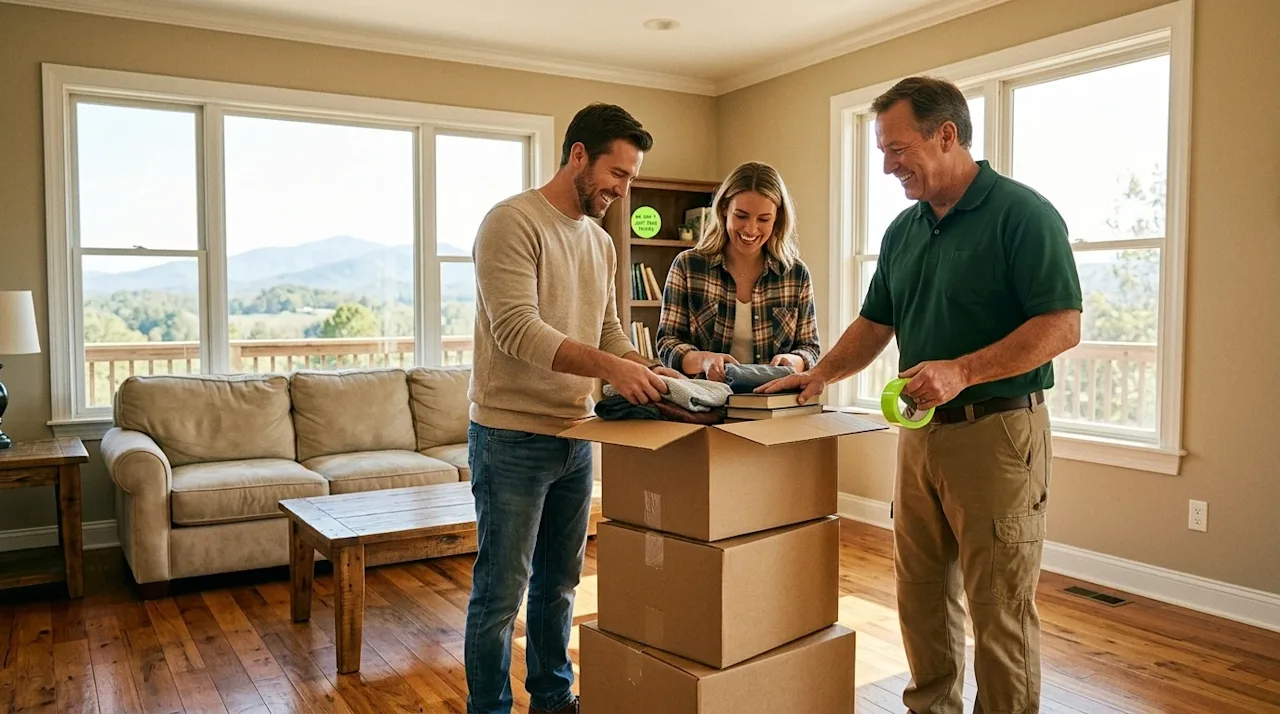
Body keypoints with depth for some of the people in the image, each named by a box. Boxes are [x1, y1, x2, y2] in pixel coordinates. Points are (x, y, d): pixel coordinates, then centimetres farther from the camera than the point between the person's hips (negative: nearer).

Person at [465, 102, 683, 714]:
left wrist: (648, 372, -2)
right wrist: (606, 366, -33)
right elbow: (515, 329, -23)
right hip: (512, 437, -7)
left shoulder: (601, 242, 12)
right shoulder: (513, 221, -13)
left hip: (575, 435, 8)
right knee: (501, 592, 4)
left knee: (559, 584, 19)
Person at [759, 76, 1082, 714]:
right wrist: (820, 375, 5)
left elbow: (1062, 326, -17)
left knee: (999, 606, 2)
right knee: (921, 592, 15)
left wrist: (961, 371, -25)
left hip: (997, 430, -7)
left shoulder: (1022, 214, -10)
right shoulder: (903, 230, 13)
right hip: (920, 431, 7)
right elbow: (875, 324, 19)